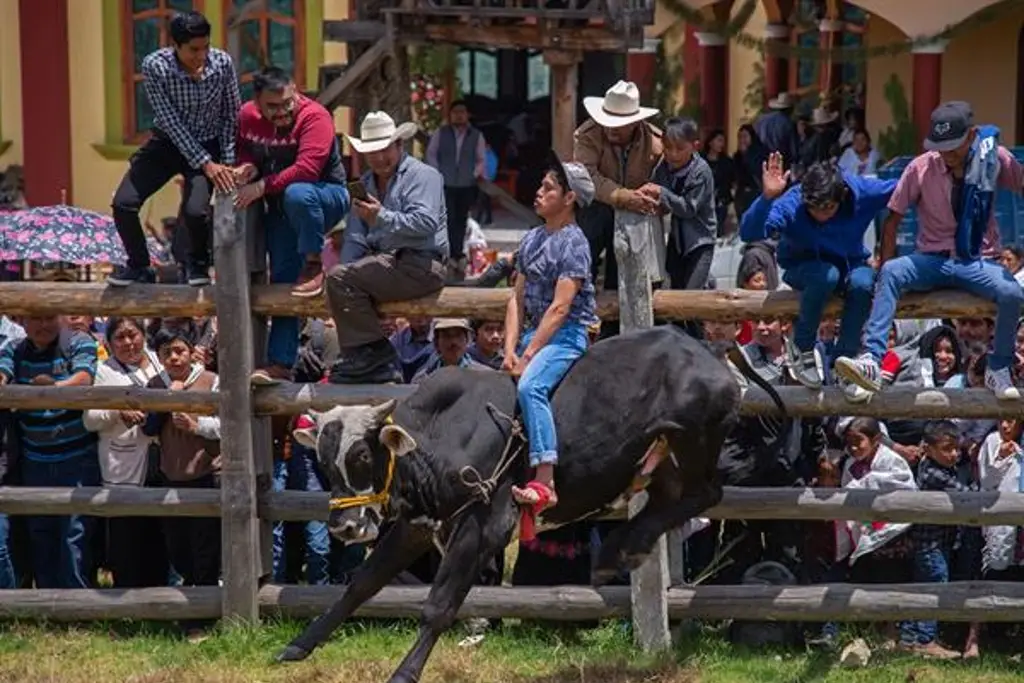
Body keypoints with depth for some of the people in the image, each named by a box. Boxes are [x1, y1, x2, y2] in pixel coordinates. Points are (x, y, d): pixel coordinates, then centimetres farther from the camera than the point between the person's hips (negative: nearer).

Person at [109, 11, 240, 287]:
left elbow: (232, 115, -6)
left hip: (208, 145, -1)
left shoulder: (223, 63, -19)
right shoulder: (155, 66, -23)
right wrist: (206, 164, -28)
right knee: (124, 203, -14)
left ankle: (198, 263, 9)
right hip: (168, 143, 1)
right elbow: (171, 122, -23)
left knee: (195, 210, -25)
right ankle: (139, 266, 13)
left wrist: (226, 162, -14)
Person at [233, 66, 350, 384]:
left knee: (297, 194, -40)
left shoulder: (314, 117, -22)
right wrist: (247, 167, -9)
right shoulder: (247, 117, -2)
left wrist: (262, 186, -29)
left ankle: (314, 266, -20)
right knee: (281, 280, -1)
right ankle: (279, 365, 0)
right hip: (280, 208, 6)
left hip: (326, 198, -6)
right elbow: (244, 152, 16)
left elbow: (306, 170, -32)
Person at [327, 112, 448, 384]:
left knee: (340, 278, -21)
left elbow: (426, 222, -19)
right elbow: (355, 239, 18)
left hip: (420, 264, -9)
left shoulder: (423, 176, -2)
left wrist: (382, 217, -28)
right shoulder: (366, 183, 23)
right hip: (388, 263, 9)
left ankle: (370, 354, -12)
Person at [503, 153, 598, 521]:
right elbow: (518, 299, 13)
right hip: (534, 331, 9)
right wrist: (511, 349, -1)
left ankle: (545, 484, -38)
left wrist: (528, 355, -18)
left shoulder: (573, 242, -9)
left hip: (567, 335, -9)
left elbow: (560, 307, -15)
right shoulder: (531, 239, 15)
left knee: (531, 386, -32)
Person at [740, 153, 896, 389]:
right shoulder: (791, 204, -26)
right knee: (827, 275, -37)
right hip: (804, 267, -2)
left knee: (862, 283, -33)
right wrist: (767, 198, -52)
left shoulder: (861, 191, -19)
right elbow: (749, 234, -38)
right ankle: (802, 348, -17)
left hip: (850, 264, 2)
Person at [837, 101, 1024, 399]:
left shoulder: (994, 158, -5)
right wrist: (886, 268, -8)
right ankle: (871, 360, -41)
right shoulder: (921, 168, -6)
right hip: (932, 261, 0)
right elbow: (894, 216, -1)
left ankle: (999, 370, -6)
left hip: (976, 263, 0)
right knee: (891, 272, -30)